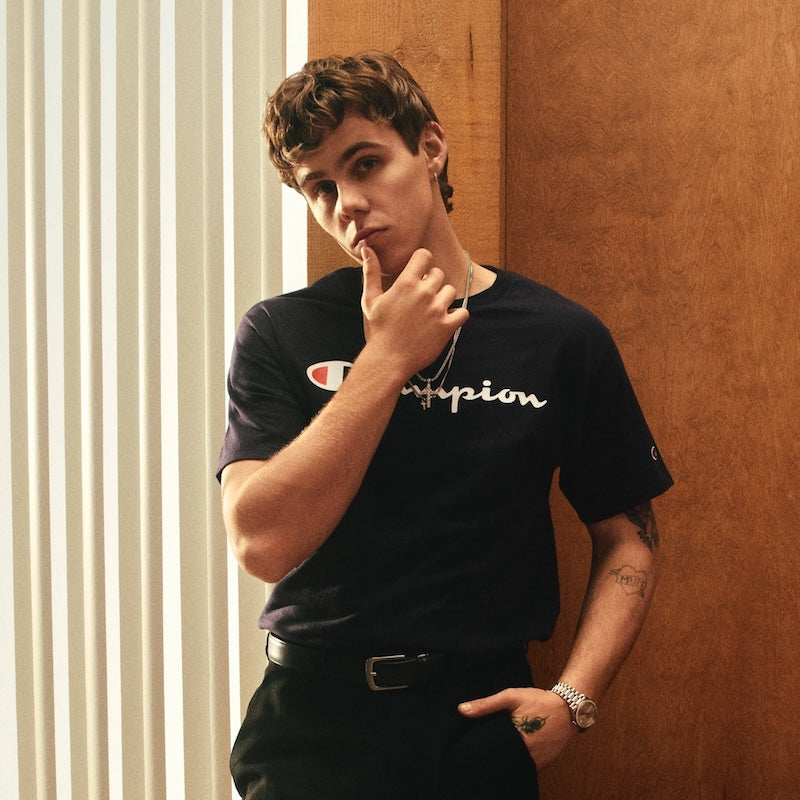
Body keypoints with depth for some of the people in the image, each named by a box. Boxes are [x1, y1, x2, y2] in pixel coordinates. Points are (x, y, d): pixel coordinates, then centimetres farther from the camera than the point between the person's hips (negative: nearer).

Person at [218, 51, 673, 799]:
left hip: (481, 717, 1)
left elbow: (627, 539, 5)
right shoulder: (281, 334, -4)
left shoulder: (561, 339, -3)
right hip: (316, 716, 0)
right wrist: (387, 358, -18)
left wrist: (573, 695, -10)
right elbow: (263, 544, -17)